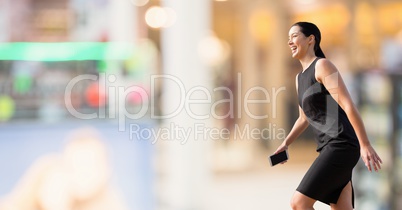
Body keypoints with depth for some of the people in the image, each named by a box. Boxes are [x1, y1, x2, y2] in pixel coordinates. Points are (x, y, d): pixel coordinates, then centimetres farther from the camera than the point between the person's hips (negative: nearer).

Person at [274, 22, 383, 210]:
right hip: (329, 147, 9)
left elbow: (349, 106, -14)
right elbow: (304, 118, 32)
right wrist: (285, 144, 22)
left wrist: (365, 145, -19)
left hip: (341, 146, -9)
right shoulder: (300, 78, 21)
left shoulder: (322, 65, -6)